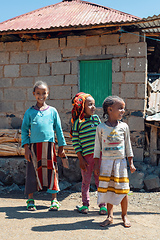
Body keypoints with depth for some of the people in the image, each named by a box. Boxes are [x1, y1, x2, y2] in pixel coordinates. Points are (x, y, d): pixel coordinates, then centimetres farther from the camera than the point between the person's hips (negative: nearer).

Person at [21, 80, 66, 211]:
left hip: (49, 146, 0)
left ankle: (54, 200, 14)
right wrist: (26, 147, -1)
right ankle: (30, 200, 18)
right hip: (34, 146, 0)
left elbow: (58, 129, 10)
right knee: (32, 172, 4)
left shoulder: (52, 111, 7)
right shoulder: (29, 112, 5)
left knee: (51, 171, 3)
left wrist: (61, 147, 10)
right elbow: (24, 130, 6)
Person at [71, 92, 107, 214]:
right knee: (86, 180, 7)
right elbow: (75, 141, -4)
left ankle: (102, 204, 17)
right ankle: (85, 204, 21)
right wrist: (80, 158, -8)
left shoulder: (97, 118, 9)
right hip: (86, 156, -3)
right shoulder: (78, 122, -4)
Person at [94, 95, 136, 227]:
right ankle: (110, 216, 18)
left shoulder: (124, 126, 3)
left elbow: (128, 146, 9)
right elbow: (97, 147, 3)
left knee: (122, 189, 3)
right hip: (106, 162, -1)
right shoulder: (101, 127, -1)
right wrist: (96, 165, 2)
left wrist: (131, 163, 5)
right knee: (108, 189, 5)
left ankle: (124, 215, 19)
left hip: (121, 161, 1)